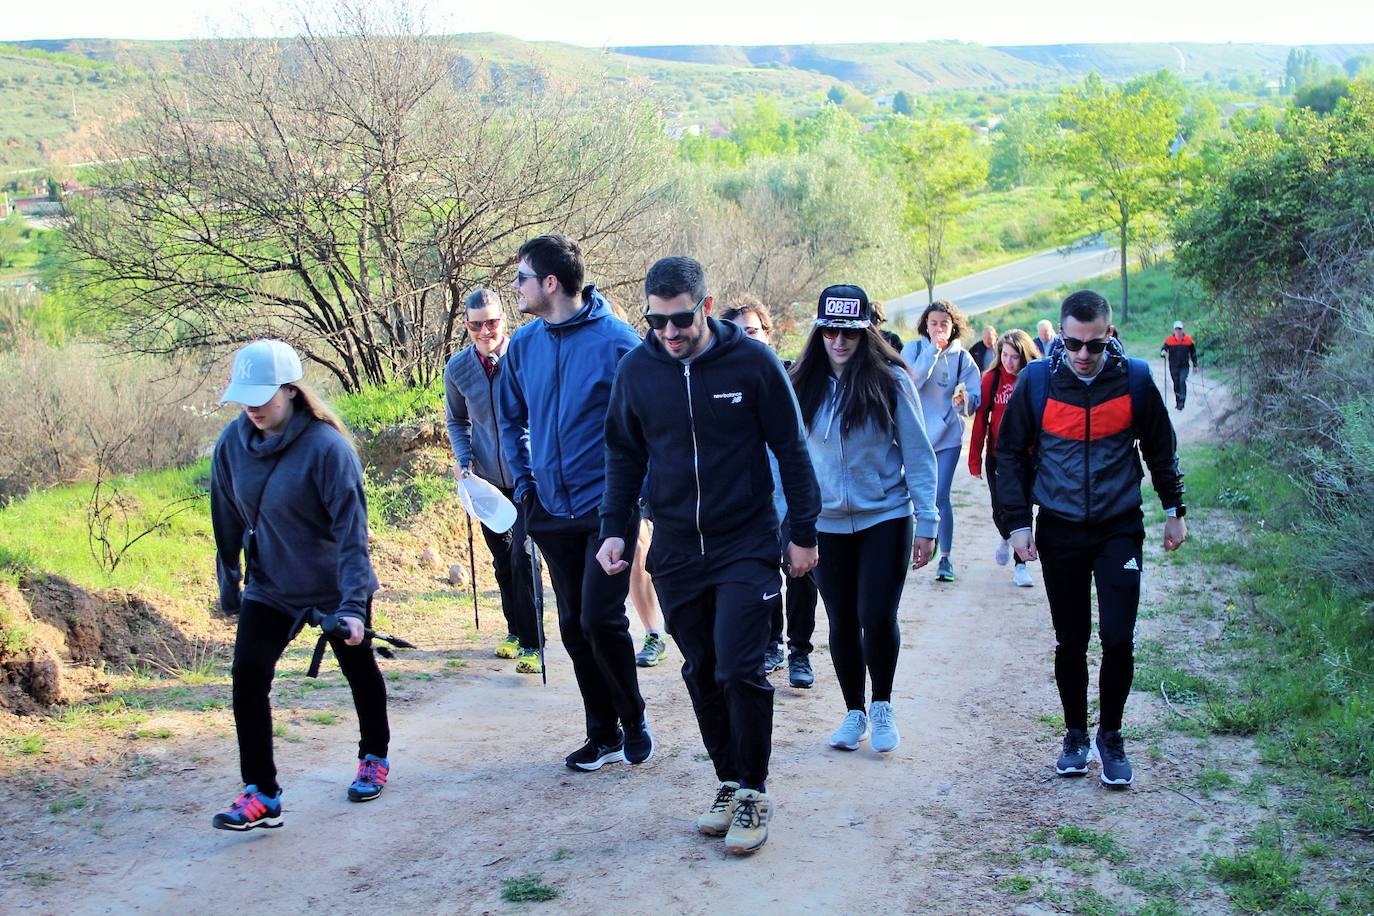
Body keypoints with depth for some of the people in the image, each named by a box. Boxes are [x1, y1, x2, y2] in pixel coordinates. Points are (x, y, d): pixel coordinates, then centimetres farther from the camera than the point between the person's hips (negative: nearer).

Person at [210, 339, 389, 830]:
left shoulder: (327, 446, -24)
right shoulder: (233, 441, -8)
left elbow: (351, 529, -25)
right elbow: (227, 519, 5)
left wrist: (352, 604, -30)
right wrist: (228, 584, 11)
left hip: (336, 588, -4)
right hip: (268, 587, 4)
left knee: (359, 670, 15)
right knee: (247, 677, -11)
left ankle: (374, 757, 39)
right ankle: (260, 793, -3)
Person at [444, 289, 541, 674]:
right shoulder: (457, 368, -2)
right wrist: (463, 459, -3)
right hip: (488, 479, 5)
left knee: (523, 558, -11)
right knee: (502, 560, 16)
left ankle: (532, 643, -2)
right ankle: (515, 631, 32)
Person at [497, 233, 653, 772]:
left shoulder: (616, 341, -12)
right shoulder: (523, 344, 5)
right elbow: (510, 418, 18)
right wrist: (525, 482, 10)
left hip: (608, 506, -6)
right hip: (552, 510, 6)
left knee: (600, 619, -10)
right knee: (573, 627, 10)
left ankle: (633, 720, 14)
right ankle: (603, 734, 23)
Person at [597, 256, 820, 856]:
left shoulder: (752, 362, -9)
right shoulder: (636, 370, -1)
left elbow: (790, 449, -2)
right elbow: (624, 455, 11)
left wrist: (804, 533, -1)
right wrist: (614, 529, 1)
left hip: (746, 546, -3)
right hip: (674, 553, 4)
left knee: (739, 670, -10)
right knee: (702, 674, 10)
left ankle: (754, 793, 7)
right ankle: (729, 782, 25)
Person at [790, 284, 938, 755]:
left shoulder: (890, 380, -8)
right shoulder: (805, 386, 0)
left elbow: (918, 455, -5)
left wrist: (926, 523, -7)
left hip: (885, 517, -3)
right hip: (827, 523, 3)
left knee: (877, 618, -9)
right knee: (842, 623, 10)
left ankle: (882, 706, 16)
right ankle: (854, 712, 28)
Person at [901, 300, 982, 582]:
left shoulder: (962, 357, 0)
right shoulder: (914, 349, -2)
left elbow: (973, 403, -3)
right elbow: (908, 383, -18)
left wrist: (963, 400, -26)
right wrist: (932, 352, -20)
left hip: (947, 437, 0)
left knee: (940, 497, -5)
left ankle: (946, 557, 8)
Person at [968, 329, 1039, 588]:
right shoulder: (992, 379, -4)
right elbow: (980, 419, -3)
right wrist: (975, 459, -5)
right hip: (997, 458, 1)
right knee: (1000, 509, 6)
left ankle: (1020, 564, 15)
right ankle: (1006, 538, 40)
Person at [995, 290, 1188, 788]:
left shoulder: (1134, 379, -6)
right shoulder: (1037, 380, -7)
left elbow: (1160, 448, 8)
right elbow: (1011, 452, 3)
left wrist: (1174, 510, 12)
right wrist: (1018, 522, -1)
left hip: (1120, 529, 0)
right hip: (1059, 532, 0)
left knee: (1118, 639, -4)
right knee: (1070, 643, 8)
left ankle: (1110, 735, 16)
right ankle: (1075, 734, 26)